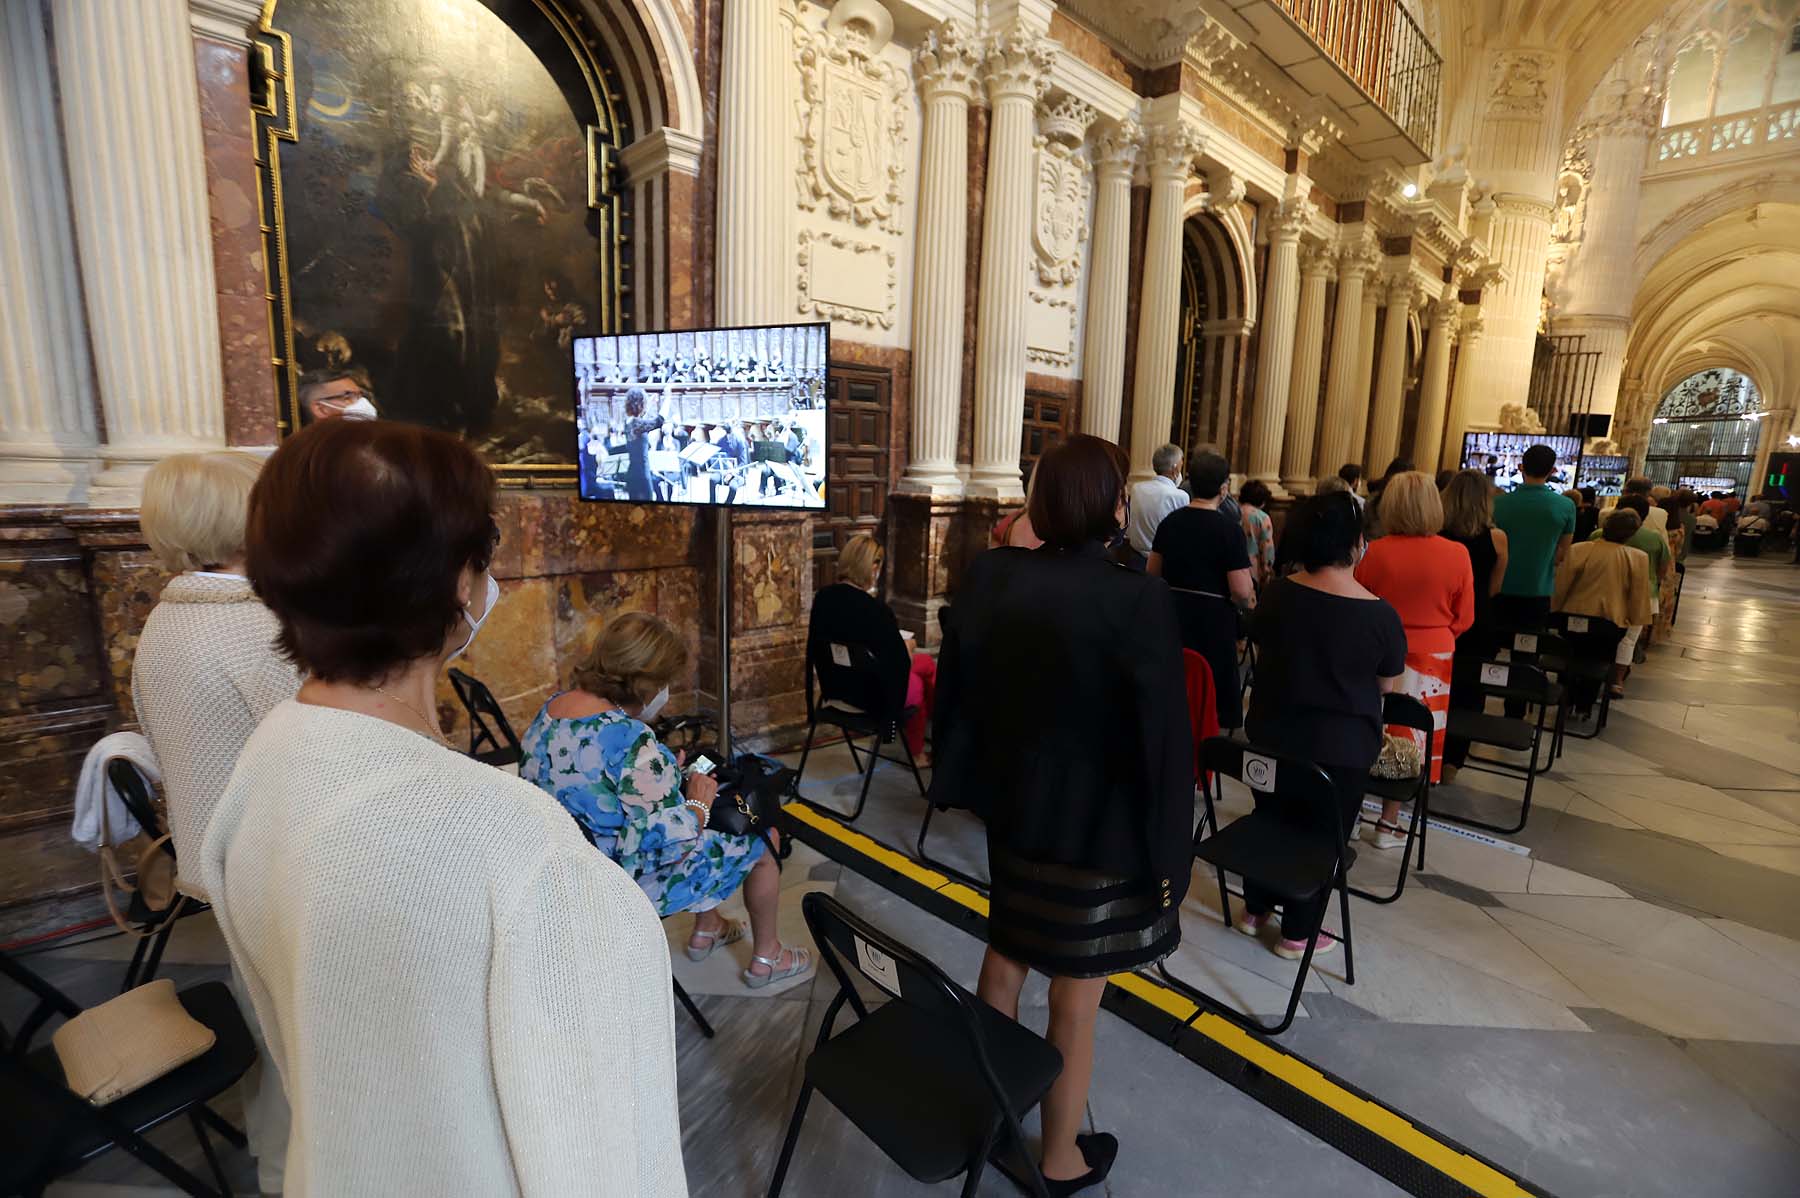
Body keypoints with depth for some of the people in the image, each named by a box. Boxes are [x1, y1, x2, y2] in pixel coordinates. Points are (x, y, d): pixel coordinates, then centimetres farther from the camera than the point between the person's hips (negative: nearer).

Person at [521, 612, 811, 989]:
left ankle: (707, 929, 45)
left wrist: (665, 773, 5)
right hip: (630, 889, -9)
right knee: (762, 841, 11)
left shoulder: (553, 707, -4)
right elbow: (667, 840, -33)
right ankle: (766, 958, 32)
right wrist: (700, 804, -15)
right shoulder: (631, 740, -33)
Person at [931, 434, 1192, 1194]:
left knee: (1007, 952, 27)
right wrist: (1166, 849, -5)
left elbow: (954, 691, 1)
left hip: (1011, 806, 5)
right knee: (1075, 999, 14)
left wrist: (963, 784, 13)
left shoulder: (989, 578, -8)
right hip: (1098, 829, -5)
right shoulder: (1137, 602, -23)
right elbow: (1163, 739, -18)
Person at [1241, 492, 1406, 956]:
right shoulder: (1380, 614, -19)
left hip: (1272, 732, 4)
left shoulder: (1277, 595, -10)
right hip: (1342, 745, -3)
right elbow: (1389, 685, -6)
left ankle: (1255, 910, 37)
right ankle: (1298, 933, 28)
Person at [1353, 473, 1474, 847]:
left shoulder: (1376, 552, -13)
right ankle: (1388, 824, 19)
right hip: (1430, 658, 0)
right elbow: (1463, 619, -1)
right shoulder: (1457, 555, -11)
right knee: (1408, 740, 10)